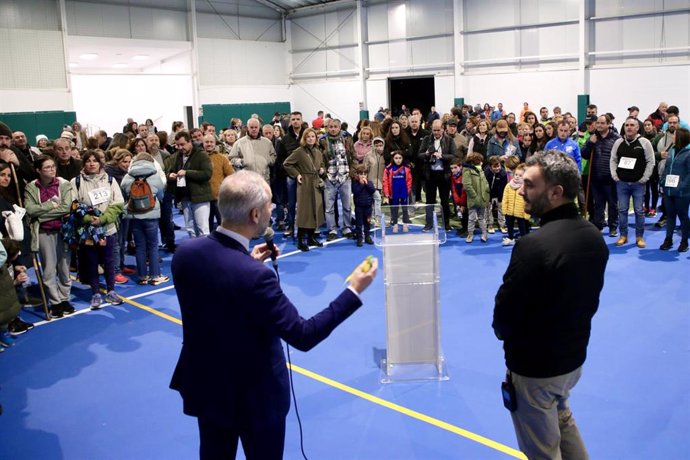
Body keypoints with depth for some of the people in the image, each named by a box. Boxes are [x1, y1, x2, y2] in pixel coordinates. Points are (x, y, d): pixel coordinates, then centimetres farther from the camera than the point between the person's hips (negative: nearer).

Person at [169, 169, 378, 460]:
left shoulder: (185, 252, -13)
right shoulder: (254, 276, -33)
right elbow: (303, 336, -26)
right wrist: (353, 291, -20)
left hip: (204, 384, 6)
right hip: (253, 395, -6)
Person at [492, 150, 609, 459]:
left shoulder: (534, 244, -30)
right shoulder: (595, 237, -5)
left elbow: (503, 314, -22)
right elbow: (589, 300, 5)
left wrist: (506, 335, 0)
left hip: (534, 365, -7)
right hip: (573, 356, 7)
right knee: (562, 421, 33)